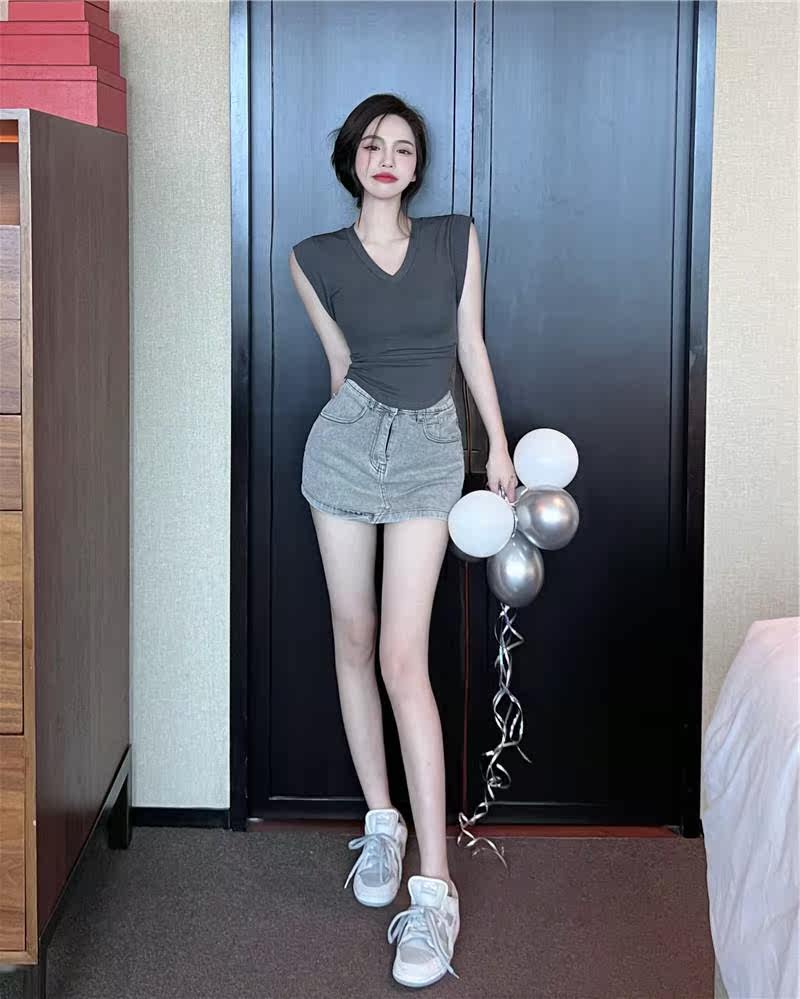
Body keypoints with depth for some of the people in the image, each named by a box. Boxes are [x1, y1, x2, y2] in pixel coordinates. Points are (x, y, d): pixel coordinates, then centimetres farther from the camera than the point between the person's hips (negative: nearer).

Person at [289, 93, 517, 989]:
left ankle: (434, 888, -10)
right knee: (353, 642, 7)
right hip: (348, 443, 2)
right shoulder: (314, 259, 2)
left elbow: (470, 345, 9)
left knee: (403, 661, -11)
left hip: (430, 452, -2)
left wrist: (500, 446, 10)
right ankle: (382, 824, 24)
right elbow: (341, 363, 11)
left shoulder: (456, 239, 2)